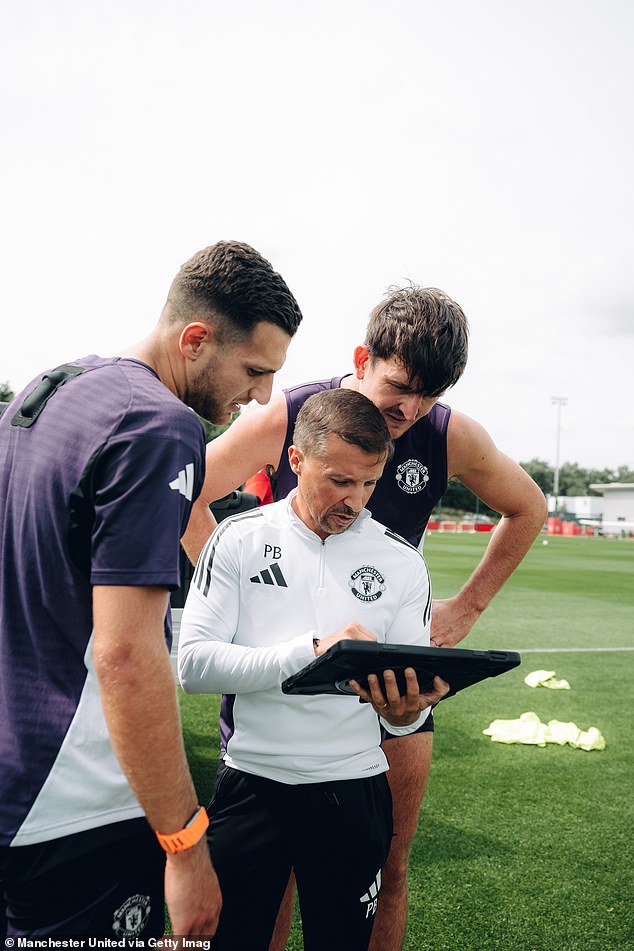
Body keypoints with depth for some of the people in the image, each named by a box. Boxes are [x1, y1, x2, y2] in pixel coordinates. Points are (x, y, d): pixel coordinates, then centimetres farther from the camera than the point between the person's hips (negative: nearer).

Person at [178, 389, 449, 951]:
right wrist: (312, 650, -24)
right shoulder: (241, 539, -5)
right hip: (252, 784, -1)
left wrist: (404, 712, -23)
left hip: (354, 792, 2)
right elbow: (193, 662, -14)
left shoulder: (401, 562, 0)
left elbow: (407, 706, 1)